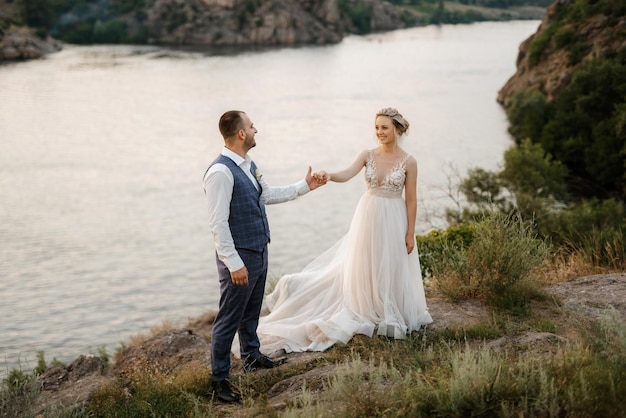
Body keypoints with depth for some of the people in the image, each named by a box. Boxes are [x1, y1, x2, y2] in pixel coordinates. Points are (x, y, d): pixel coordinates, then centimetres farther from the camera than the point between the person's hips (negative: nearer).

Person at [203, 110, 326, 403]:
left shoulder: (248, 165, 7)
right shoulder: (220, 172, -23)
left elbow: (268, 195, 23)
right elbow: (218, 223, -24)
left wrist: (305, 186, 24)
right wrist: (234, 264, -23)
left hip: (259, 251, 9)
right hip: (240, 257, -9)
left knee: (252, 309, 25)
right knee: (230, 318, 1)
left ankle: (251, 356, 45)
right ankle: (218, 380, 12)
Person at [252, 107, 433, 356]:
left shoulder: (408, 162, -7)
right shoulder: (367, 155, -1)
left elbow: (411, 200, -4)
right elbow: (346, 174, -17)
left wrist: (410, 233, -5)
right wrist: (329, 176, -39)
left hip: (393, 220, -3)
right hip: (368, 216, 3)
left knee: (392, 268, 7)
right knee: (364, 266, 11)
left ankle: (392, 316, 24)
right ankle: (369, 314, 28)